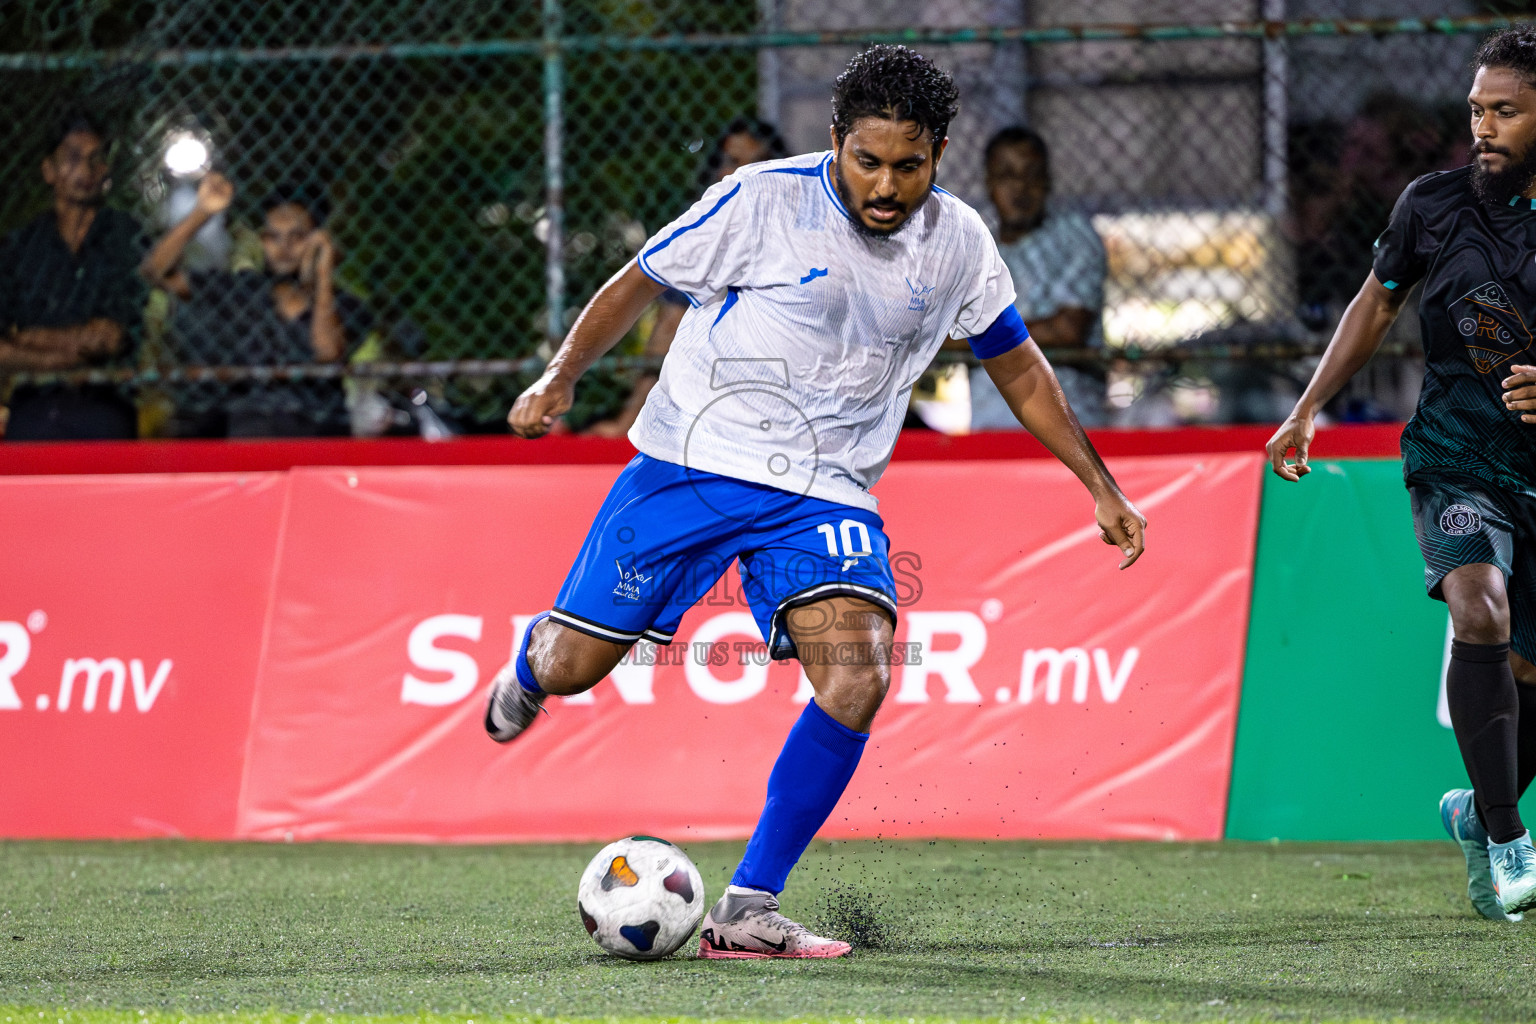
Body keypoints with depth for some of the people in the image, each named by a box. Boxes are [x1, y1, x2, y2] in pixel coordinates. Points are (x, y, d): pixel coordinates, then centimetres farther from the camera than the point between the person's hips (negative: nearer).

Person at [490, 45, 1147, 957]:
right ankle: (532, 658, 39)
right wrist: (562, 376, -13)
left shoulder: (958, 243, 2)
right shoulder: (763, 200, -10)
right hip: (694, 462, -2)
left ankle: (748, 912, -14)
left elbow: (1018, 366, 16)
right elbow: (639, 284, 1)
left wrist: (1102, 488, 14)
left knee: (857, 683, -21)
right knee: (574, 667, -3)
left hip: (824, 491, 2)